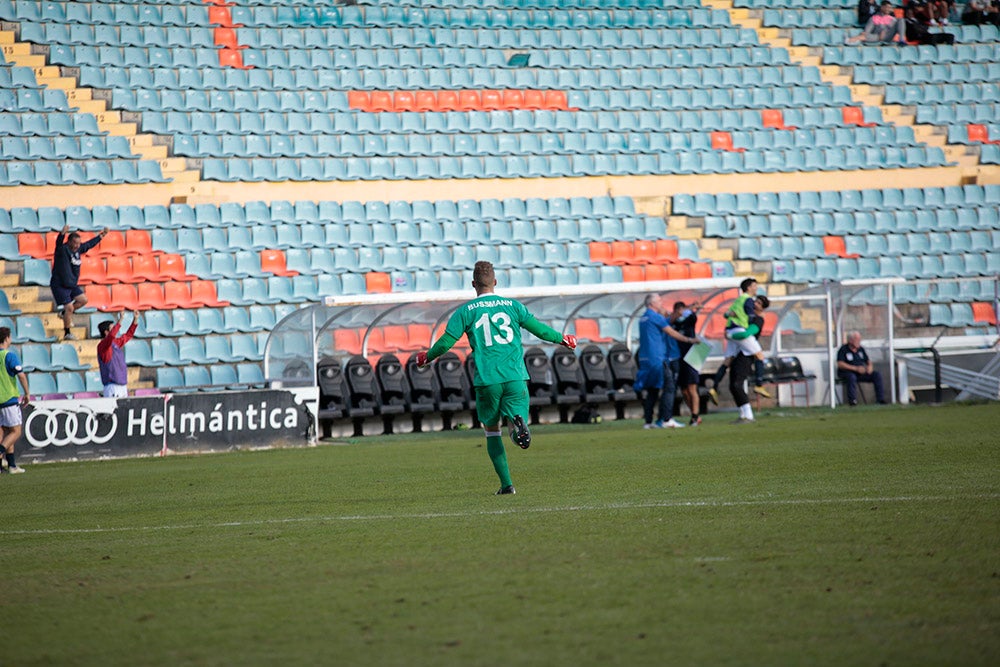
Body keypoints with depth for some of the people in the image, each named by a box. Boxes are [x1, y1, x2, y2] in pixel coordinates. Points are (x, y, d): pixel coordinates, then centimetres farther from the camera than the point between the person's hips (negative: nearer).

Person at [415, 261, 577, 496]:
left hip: (486, 379, -1)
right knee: (517, 430, 5)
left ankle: (506, 483, 5)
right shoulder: (512, 306, 8)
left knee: (492, 430, 14)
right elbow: (538, 328, 9)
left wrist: (427, 358, 19)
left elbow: (446, 341, 0)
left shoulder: (466, 311, 3)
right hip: (515, 376, 1)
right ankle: (518, 423, -34)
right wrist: (562, 339, 27)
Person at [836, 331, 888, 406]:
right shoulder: (843, 349, -6)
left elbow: (868, 361, 19)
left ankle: (881, 399, -12)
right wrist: (856, 368, -23)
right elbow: (840, 364, -16)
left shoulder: (861, 349, 14)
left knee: (877, 375, -13)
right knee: (851, 377, -41)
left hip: (860, 373, 6)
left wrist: (870, 366, -8)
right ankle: (852, 401, -37)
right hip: (847, 372, -6)